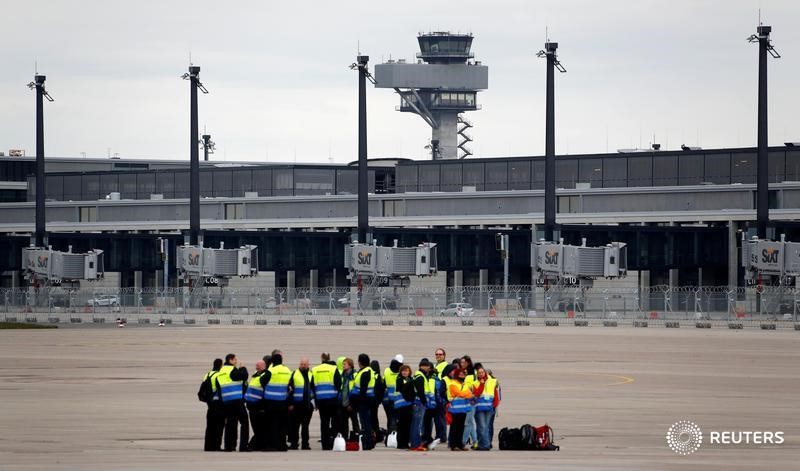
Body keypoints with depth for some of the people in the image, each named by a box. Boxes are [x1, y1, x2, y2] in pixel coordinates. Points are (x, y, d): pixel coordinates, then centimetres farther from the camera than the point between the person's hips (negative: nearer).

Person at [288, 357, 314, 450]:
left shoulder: (311, 375, 12)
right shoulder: (294, 374, 0)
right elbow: (290, 389, -3)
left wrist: (314, 401, 10)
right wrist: (290, 403, -9)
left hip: (308, 404, 3)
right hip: (297, 404, -3)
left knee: (305, 426, 7)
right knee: (295, 425, -1)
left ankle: (305, 444, 11)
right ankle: (293, 444, 4)